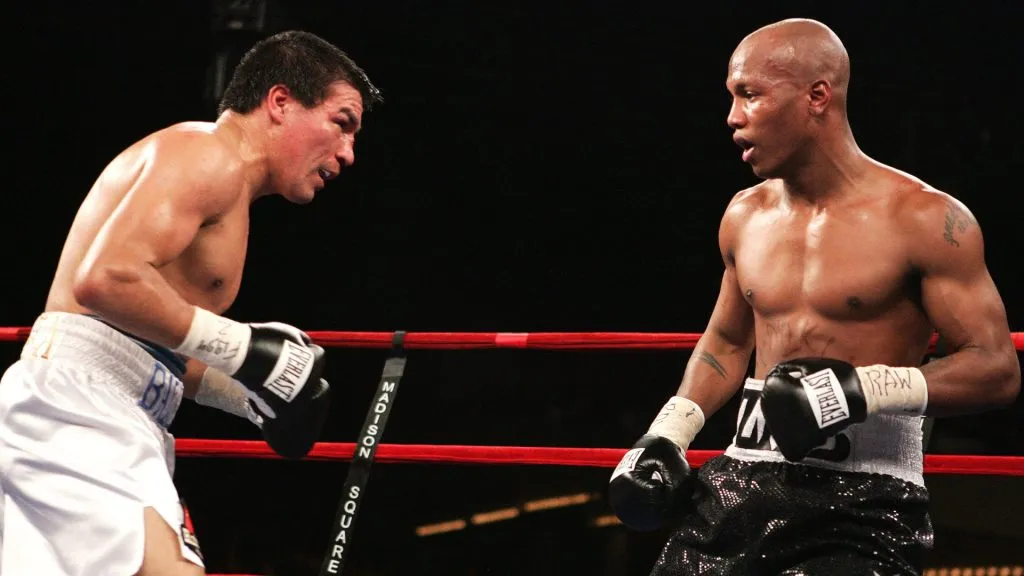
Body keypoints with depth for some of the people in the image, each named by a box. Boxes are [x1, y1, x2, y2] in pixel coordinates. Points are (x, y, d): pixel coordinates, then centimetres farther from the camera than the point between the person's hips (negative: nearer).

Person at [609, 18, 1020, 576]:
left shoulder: (924, 220, -8)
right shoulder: (745, 215, 12)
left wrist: (865, 387, -22)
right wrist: (666, 435, 12)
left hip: (865, 504, -5)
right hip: (744, 486, 6)